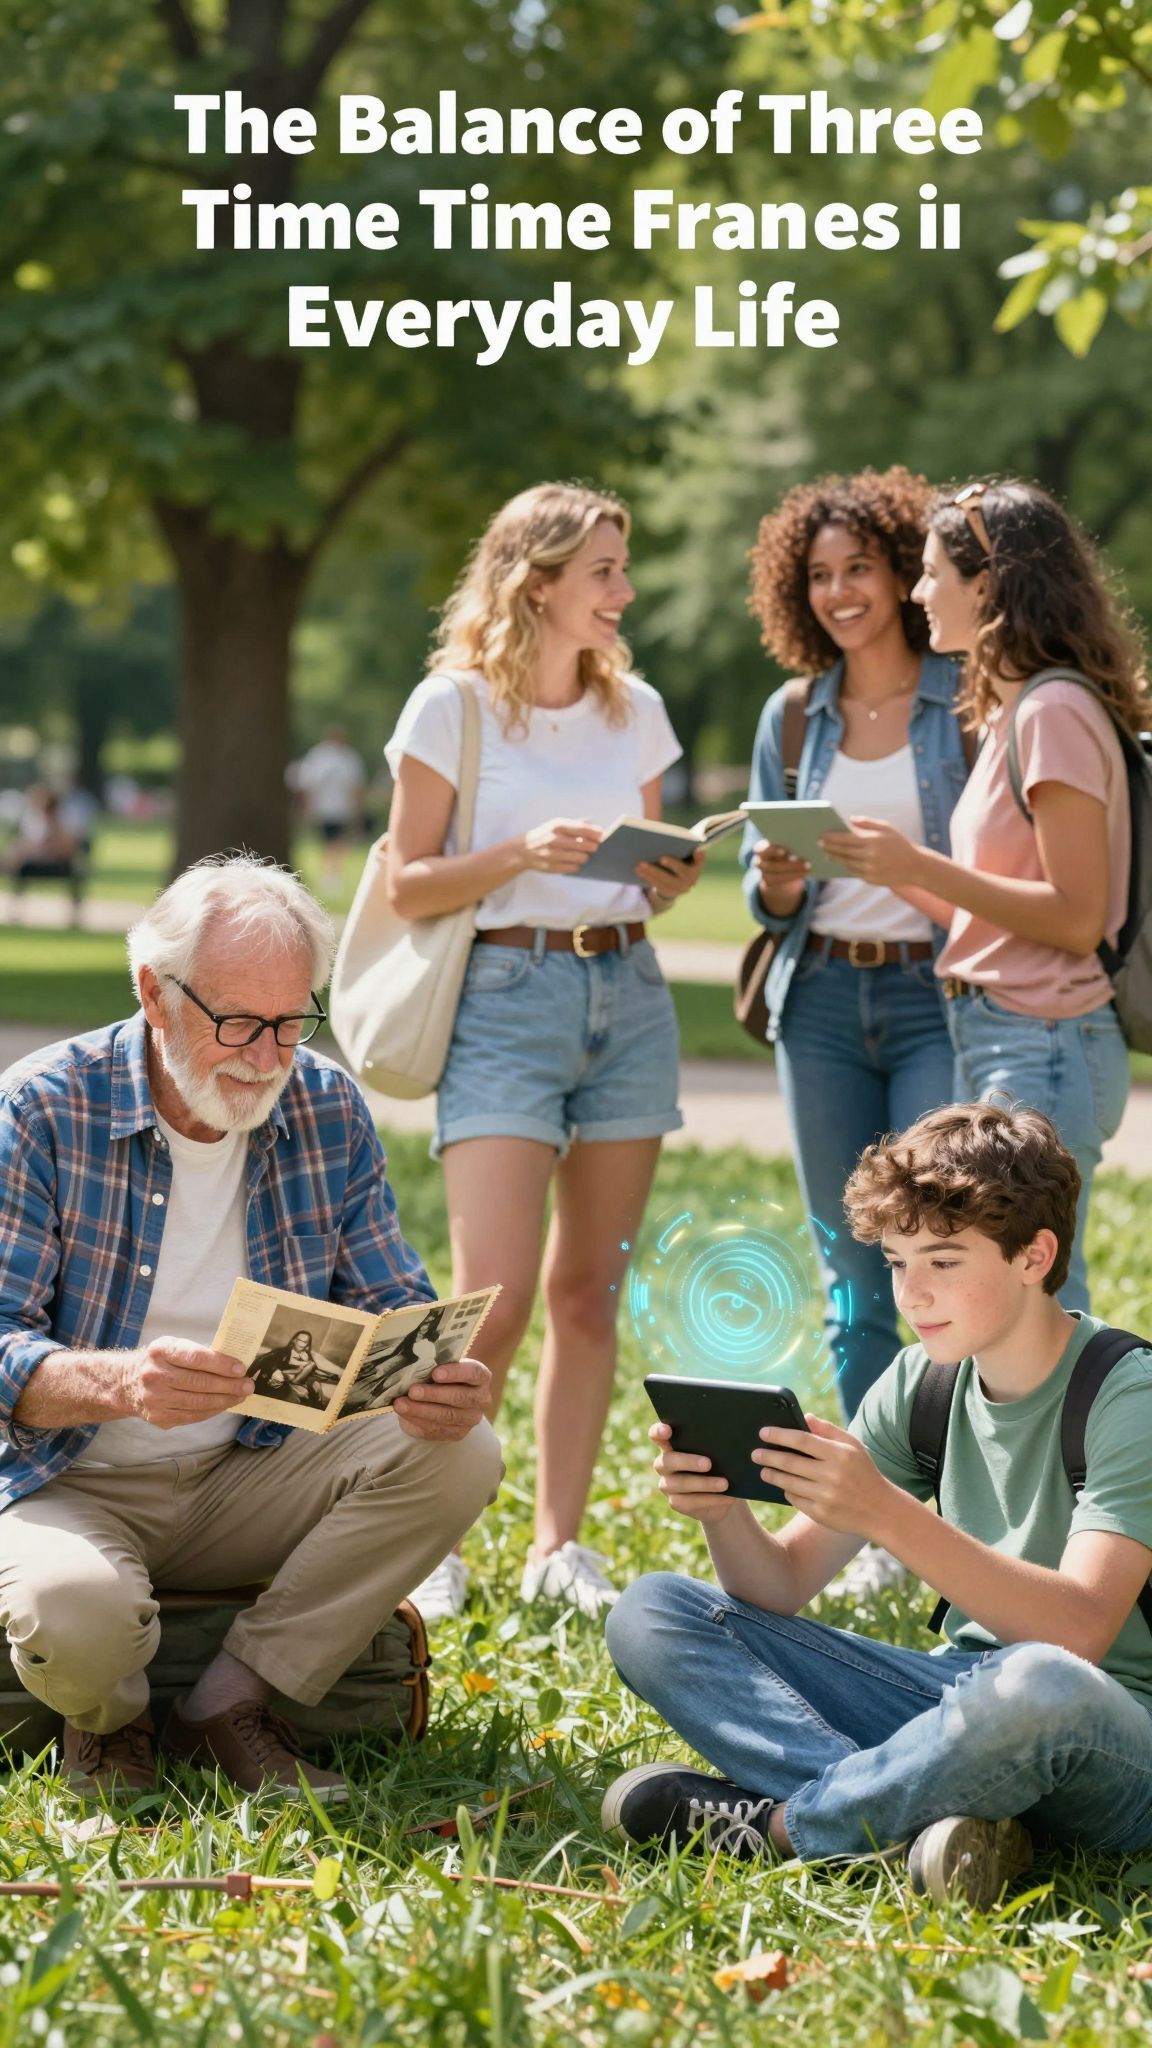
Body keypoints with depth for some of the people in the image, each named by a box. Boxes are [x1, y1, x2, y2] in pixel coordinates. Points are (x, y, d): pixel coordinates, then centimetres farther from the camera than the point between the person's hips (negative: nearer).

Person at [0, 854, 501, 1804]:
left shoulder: (328, 1110, -1)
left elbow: (394, 1308, 1)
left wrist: (440, 1387, -25)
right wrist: (123, 1383, -42)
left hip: (251, 1477, 5)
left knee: (460, 1456, -20)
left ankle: (231, 1703, -11)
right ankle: (106, 1722, 1)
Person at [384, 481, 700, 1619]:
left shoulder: (635, 709, 10)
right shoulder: (452, 706, -4)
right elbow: (409, 884, -4)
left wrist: (669, 882, -3)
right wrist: (523, 854, -18)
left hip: (628, 993, 5)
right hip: (504, 997, -5)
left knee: (589, 1290, 7)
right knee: (494, 1298, -12)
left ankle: (558, 1545, 14)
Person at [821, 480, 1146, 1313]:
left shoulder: (1055, 713, -13)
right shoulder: (1014, 709, 15)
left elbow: (1076, 915, -17)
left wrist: (922, 867, -17)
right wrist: (895, 873, 9)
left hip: (1044, 1048, -10)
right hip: (996, 1039, 10)